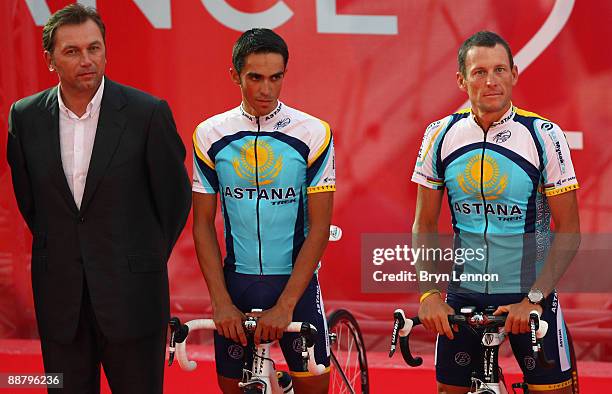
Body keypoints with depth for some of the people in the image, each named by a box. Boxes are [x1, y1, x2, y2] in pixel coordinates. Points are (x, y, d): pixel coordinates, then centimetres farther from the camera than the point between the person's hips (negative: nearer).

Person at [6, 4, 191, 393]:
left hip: (131, 296, -3)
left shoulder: (148, 112, -8)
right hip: (59, 299, 3)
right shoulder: (25, 117, 2)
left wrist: (148, 260, 8)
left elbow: (174, 196, 2)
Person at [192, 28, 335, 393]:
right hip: (236, 281, 2)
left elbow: (319, 227, -9)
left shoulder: (313, 134, -8)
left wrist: (285, 305, -15)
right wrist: (221, 301, -7)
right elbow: (203, 223, 2)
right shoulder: (210, 135, -1)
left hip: (296, 281, -2)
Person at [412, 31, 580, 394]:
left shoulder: (545, 135, -10)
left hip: (531, 293, -2)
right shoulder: (441, 135, -2)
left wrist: (533, 299, -18)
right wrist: (429, 293, -8)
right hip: (463, 293, 3)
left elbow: (569, 231, -9)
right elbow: (425, 225, 5)